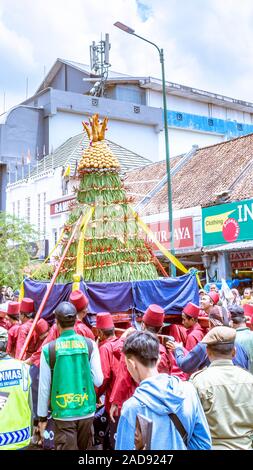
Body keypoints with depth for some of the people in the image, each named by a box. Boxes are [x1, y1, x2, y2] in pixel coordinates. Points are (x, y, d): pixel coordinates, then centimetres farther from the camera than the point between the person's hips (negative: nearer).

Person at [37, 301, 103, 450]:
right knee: (82, 448, 21)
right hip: (86, 411, 2)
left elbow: (44, 387, -4)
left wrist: (42, 417, 8)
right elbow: (98, 381, -4)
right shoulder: (90, 344, -6)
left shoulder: (48, 349, -9)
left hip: (62, 413, -2)